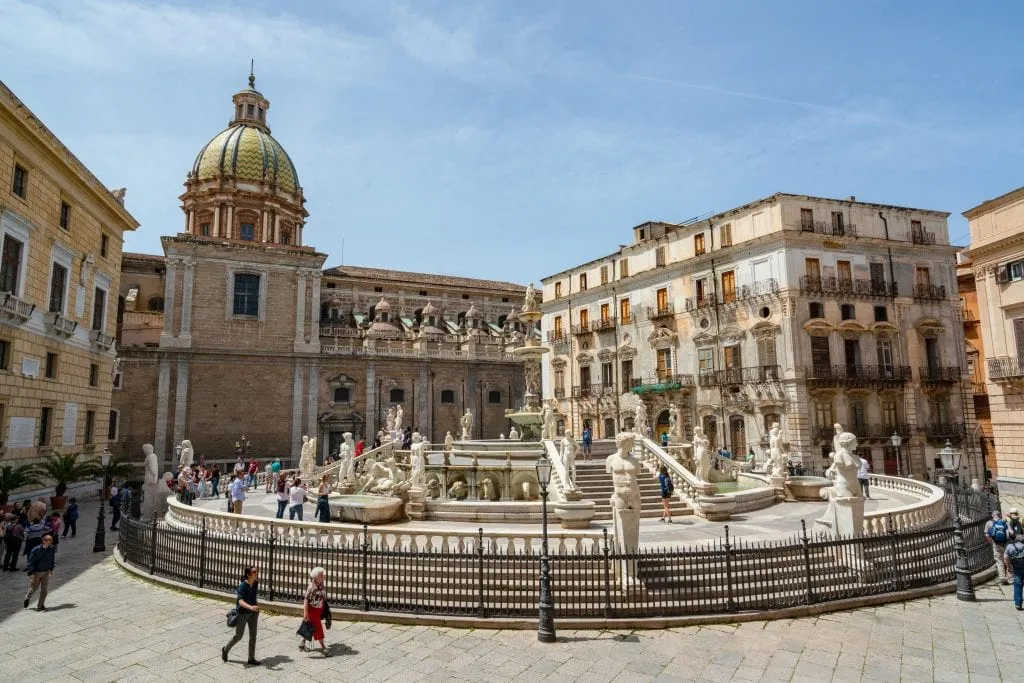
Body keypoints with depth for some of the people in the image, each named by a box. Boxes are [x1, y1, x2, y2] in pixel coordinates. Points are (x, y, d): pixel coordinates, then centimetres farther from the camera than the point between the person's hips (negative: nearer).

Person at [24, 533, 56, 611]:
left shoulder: (52, 549, -6)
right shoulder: (36, 550, -19)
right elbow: (31, 562, -15)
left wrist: (51, 569, 10)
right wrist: (31, 573, -18)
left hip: (46, 572, 3)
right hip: (36, 572, -3)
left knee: (44, 589, 2)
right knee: (34, 588, 11)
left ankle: (40, 605, 14)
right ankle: (27, 598, 43)